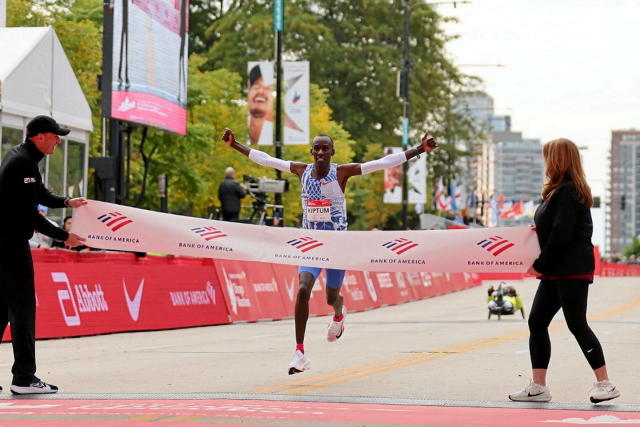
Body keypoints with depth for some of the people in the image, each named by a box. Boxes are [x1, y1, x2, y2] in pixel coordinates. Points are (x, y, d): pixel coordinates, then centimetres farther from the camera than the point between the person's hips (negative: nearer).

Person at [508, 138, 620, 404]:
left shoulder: (567, 191, -15)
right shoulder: (562, 190, 15)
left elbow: (561, 235, -19)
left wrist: (540, 265, -13)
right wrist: (540, 230, 4)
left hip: (572, 269, -10)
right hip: (557, 271, 10)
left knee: (576, 324, -6)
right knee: (536, 322, 7)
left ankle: (605, 384, 1)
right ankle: (538, 386, 9)